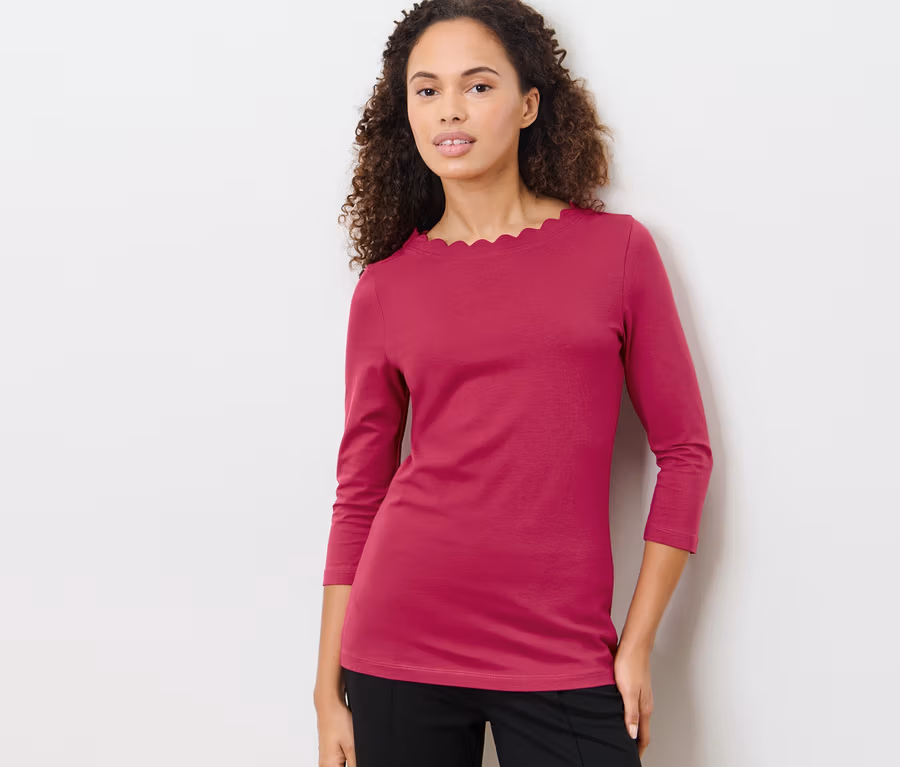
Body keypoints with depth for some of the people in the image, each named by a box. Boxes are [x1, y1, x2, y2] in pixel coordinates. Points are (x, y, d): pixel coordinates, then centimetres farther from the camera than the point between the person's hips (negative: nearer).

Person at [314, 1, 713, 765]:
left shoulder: (617, 248, 1)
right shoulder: (385, 286, 3)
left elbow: (684, 450, 2)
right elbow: (359, 492, 5)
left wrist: (638, 643, -2)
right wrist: (329, 688, 4)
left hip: (564, 658, 0)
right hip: (402, 642, 1)